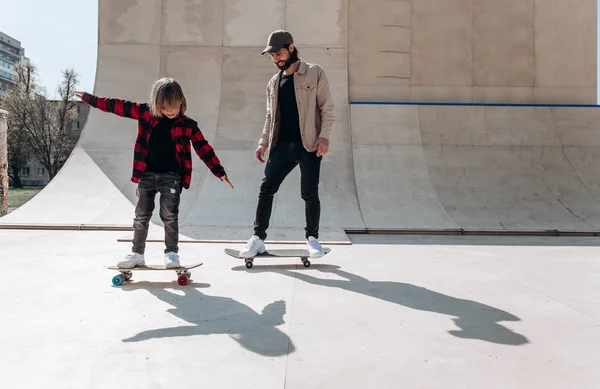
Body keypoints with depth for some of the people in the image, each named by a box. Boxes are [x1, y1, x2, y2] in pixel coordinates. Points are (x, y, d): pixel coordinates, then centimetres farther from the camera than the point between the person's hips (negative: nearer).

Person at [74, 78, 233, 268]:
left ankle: (171, 253, 13)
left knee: (169, 216, 0)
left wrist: (219, 172, -7)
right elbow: (118, 106, 5)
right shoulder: (146, 113, -1)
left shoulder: (188, 125, -5)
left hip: (171, 176, -2)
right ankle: (137, 254, 20)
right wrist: (90, 99, 8)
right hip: (146, 174, 2)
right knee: (141, 216, 9)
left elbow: (204, 148, -4)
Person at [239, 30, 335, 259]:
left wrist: (324, 136, -14)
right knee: (266, 189, -1)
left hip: (308, 145, -4)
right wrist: (263, 142, 9)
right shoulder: (273, 83, 16)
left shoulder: (315, 73, 1)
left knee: (310, 193, 1)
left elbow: (327, 108, -2)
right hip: (281, 146, 5)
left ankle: (312, 238, 17)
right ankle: (258, 238, 6)